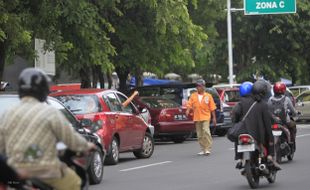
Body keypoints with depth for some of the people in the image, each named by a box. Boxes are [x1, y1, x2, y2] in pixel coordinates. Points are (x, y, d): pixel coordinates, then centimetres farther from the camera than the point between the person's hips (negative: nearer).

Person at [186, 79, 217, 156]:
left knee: (206, 131, -20)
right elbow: (189, 104, -1)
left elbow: (212, 108, 5)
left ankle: (208, 149, -15)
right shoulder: (193, 96, 8)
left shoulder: (208, 96, 4)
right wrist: (188, 110, -21)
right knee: (199, 134, 7)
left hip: (205, 117, -3)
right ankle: (203, 150, 17)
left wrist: (214, 118, 2)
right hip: (197, 118, 3)